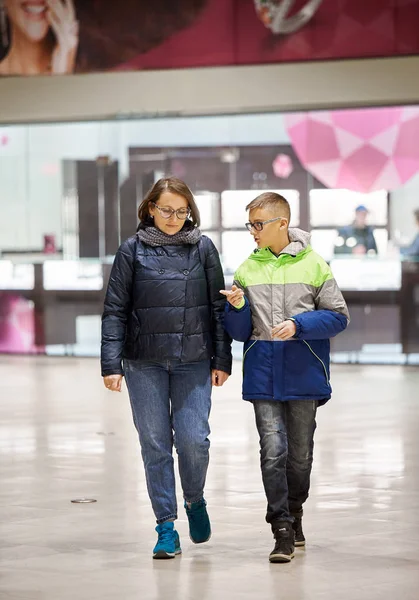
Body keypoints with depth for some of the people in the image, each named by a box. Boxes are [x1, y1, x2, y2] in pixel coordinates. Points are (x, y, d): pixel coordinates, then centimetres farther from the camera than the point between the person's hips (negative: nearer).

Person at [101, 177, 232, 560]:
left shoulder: (203, 248, 5)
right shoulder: (132, 251, 2)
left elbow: (219, 307, 7)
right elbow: (115, 310, 1)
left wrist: (222, 360, 3)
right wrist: (111, 363, -6)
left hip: (194, 360, 0)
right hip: (144, 362, 0)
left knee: (193, 438, -7)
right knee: (155, 443, 1)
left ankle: (195, 500, 22)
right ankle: (166, 527, 9)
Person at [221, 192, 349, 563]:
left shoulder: (314, 265, -1)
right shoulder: (247, 270, 7)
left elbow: (338, 316, -1)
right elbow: (240, 332, 9)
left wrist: (299, 324, -14)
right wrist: (238, 308, -11)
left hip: (304, 374, -1)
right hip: (263, 375, 1)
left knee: (301, 452, 9)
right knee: (273, 450, -9)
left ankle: (294, 513, 31)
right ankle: (282, 531, -6)